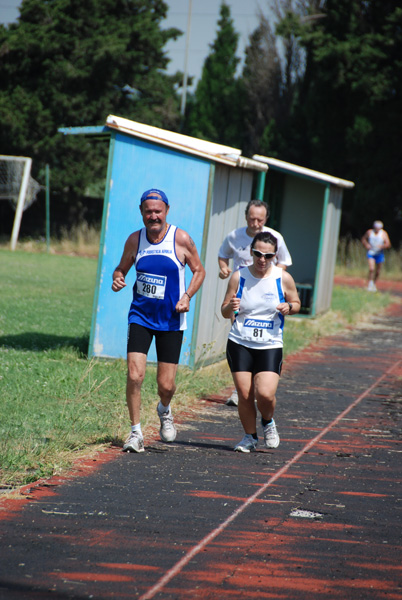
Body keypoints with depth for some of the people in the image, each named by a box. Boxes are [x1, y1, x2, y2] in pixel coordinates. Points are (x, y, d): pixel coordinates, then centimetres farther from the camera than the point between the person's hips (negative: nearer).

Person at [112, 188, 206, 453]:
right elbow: (122, 268, 14)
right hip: (140, 315, 1)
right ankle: (136, 433, 2)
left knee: (166, 385, 1)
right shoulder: (135, 240, 0)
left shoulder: (181, 239, -7)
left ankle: (165, 411, 37)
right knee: (135, 376, -14)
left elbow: (199, 271, 3)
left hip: (171, 320, -1)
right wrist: (118, 279, -9)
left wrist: (187, 296, -13)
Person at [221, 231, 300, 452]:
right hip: (239, 344, 1)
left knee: (265, 394, -16)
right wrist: (230, 307, -19)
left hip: (270, 346, -1)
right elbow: (224, 312, 5)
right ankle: (250, 436, 20)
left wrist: (289, 307, -11)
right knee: (244, 394, -3)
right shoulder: (239, 276, -1)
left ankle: (268, 422, 18)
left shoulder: (283, 278, -3)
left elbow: (296, 303, 12)